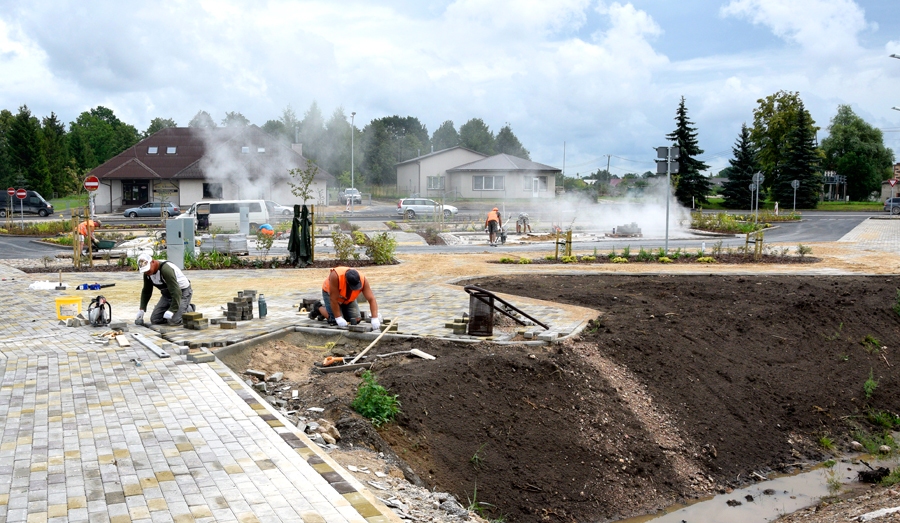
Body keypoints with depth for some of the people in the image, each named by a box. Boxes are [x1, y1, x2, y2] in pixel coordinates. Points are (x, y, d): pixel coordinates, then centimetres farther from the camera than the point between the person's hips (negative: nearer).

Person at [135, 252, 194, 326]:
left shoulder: (166, 269, -32)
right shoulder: (147, 273, -5)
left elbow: (176, 292, -35)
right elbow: (146, 291, 9)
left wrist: (172, 310, -34)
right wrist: (142, 309, 2)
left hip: (182, 293, -8)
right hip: (167, 294, 8)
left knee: (173, 321, -22)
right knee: (154, 320, -2)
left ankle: (189, 309, 5)